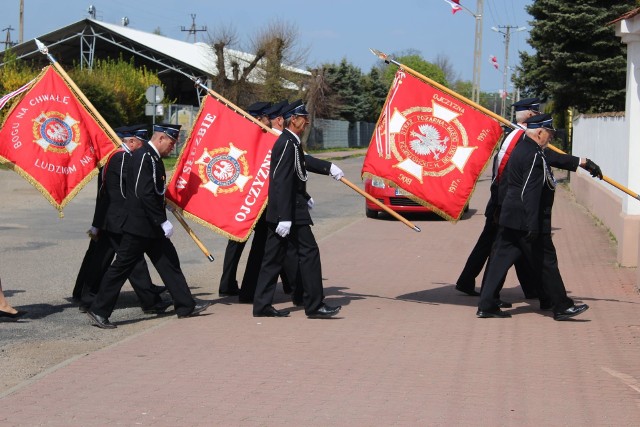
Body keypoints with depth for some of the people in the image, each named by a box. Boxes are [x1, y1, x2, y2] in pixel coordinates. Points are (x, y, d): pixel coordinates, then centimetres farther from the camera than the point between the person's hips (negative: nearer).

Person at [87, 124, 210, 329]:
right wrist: (162, 221, -22)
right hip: (139, 225, -10)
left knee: (169, 262, 12)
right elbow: (144, 194, -25)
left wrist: (161, 221, 17)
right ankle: (99, 310, 2)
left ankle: (186, 306, 19)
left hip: (151, 227, 10)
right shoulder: (144, 157, -18)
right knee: (122, 266, -4)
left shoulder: (153, 158, 13)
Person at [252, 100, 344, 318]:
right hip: (290, 211, -10)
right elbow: (283, 182, -23)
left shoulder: (290, 142, 14)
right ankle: (315, 305, -1)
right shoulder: (288, 143, -16)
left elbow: (304, 161, 34)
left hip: (277, 212, 10)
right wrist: (285, 218, -26)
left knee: (273, 258, 10)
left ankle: (262, 305, 13)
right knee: (309, 252, -4)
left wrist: (329, 167, 42)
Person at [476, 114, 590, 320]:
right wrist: (533, 225, -27)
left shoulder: (521, 149, 14)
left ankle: (486, 305, 8)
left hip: (509, 218, 10)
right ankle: (562, 307, 12)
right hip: (526, 220, -10)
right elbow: (531, 193, -25)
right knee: (546, 261, 1)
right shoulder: (534, 156, -18)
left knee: (501, 259, 8)